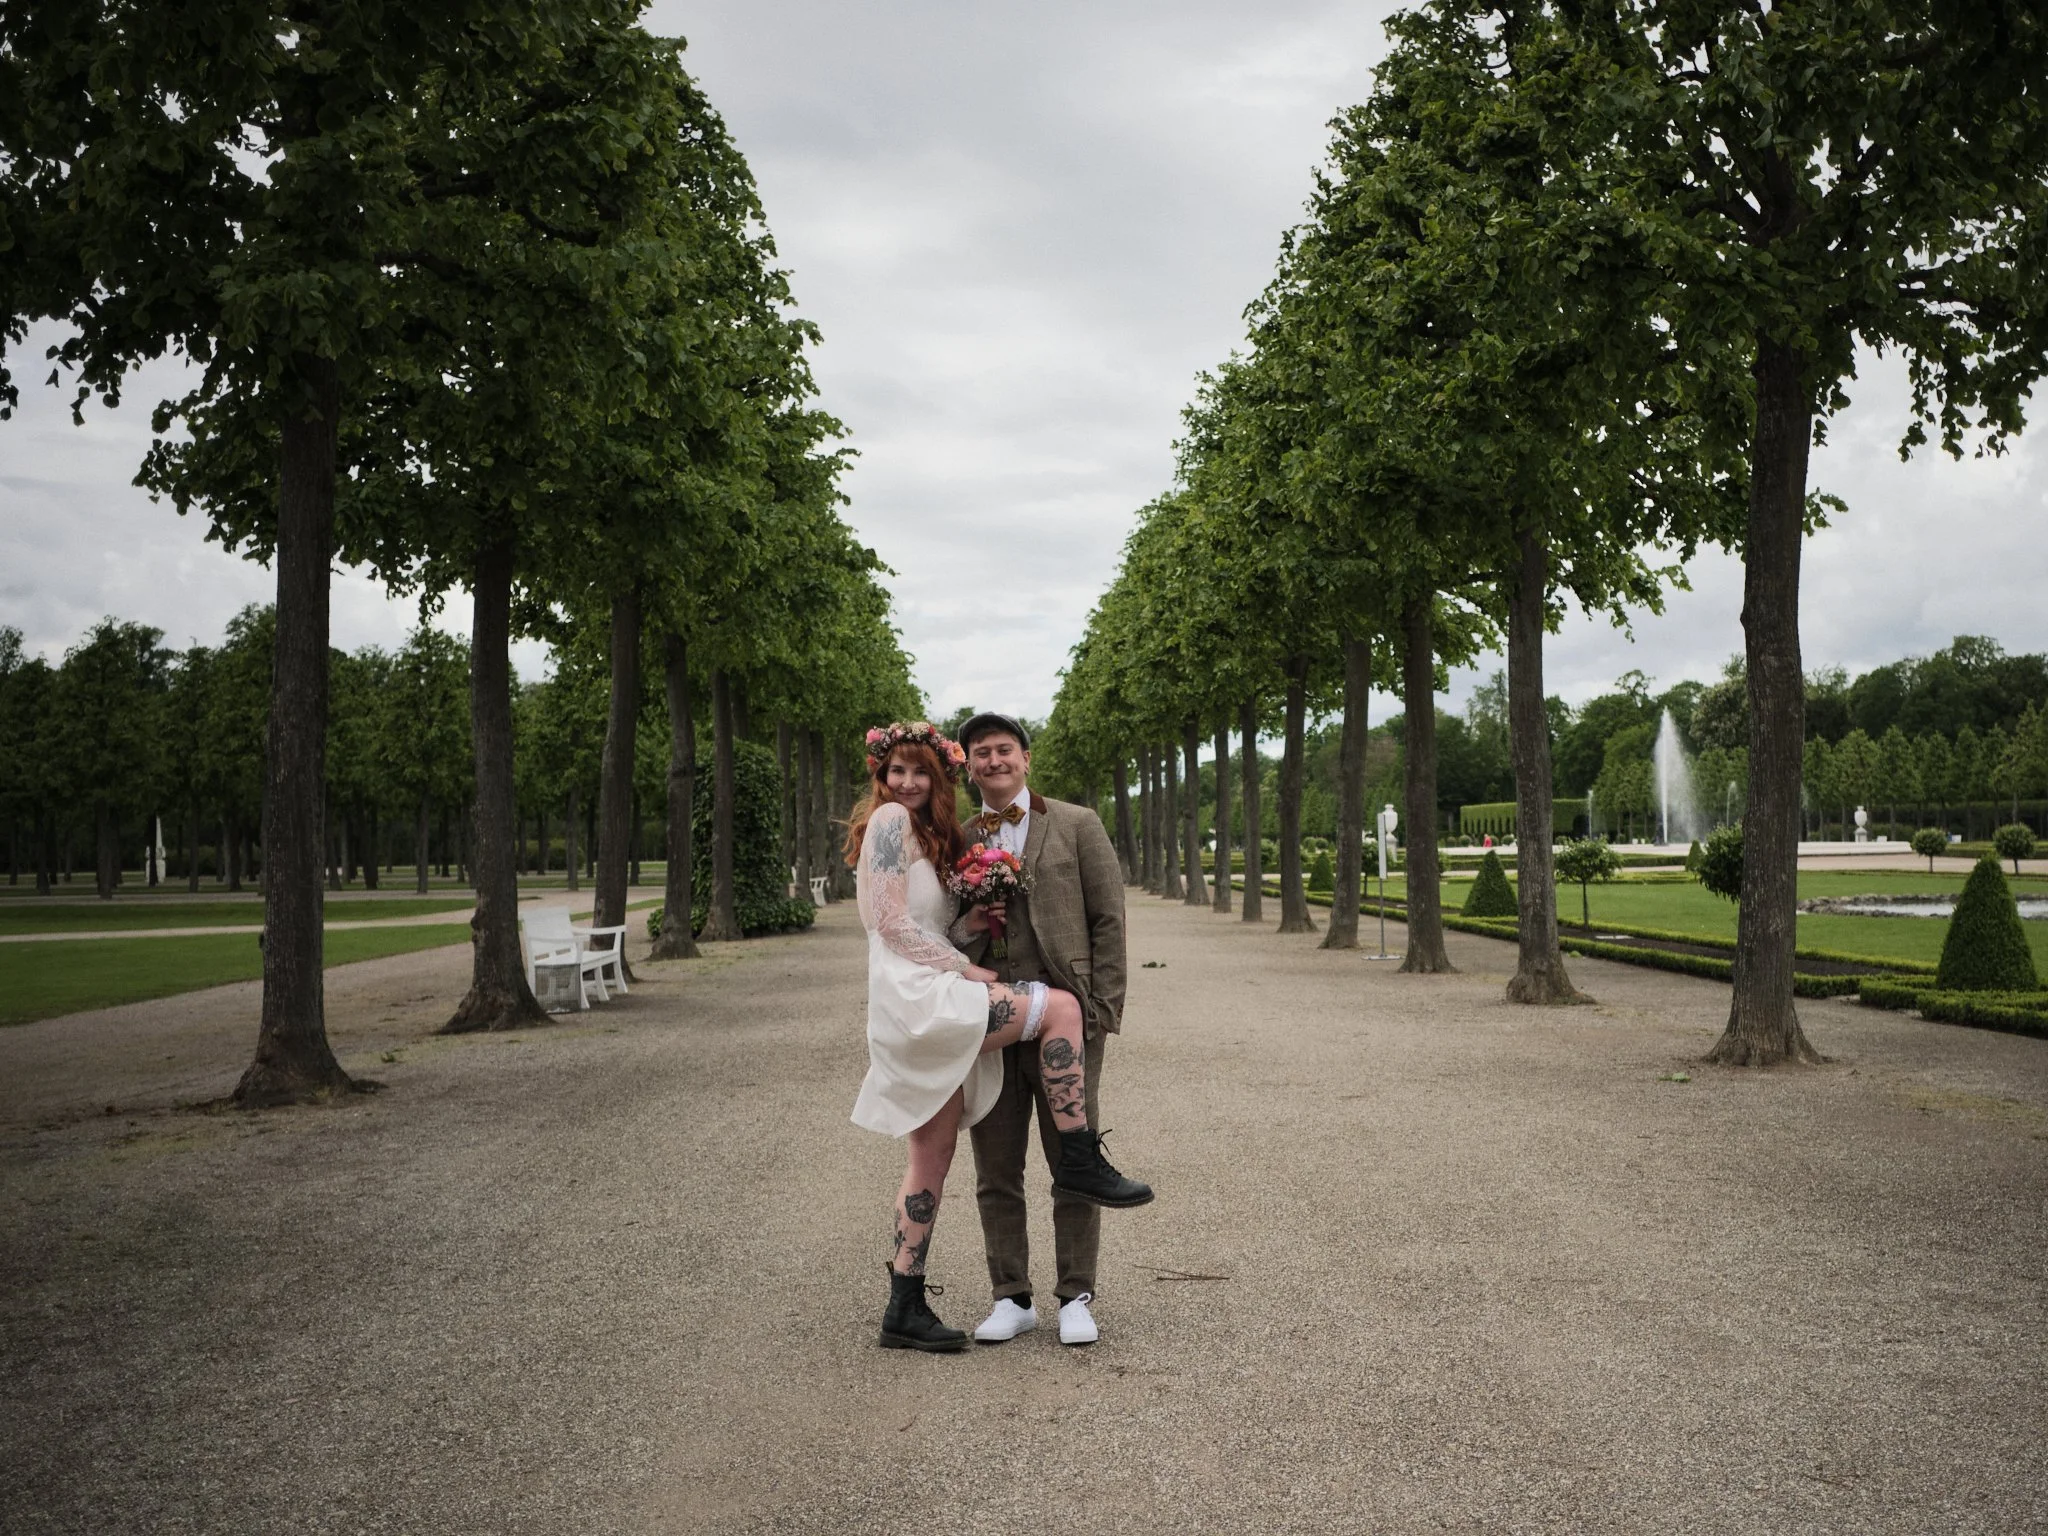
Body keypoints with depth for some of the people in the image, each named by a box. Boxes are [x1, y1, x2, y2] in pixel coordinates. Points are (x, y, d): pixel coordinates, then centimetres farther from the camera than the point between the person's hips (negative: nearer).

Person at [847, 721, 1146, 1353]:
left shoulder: (927, 833, 24)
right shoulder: (890, 820, -5)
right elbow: (891, 922, -13)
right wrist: (965, 970, -11)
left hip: (930, 1005, 10)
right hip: (915, 994, -10)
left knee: (933, 1156, 8)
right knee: (1060, 1007, -14)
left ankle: (905, 1310, 11)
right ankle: (1081, 1161, -7)